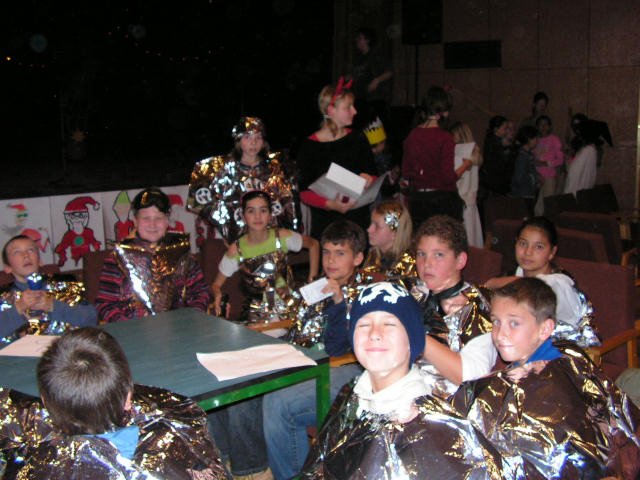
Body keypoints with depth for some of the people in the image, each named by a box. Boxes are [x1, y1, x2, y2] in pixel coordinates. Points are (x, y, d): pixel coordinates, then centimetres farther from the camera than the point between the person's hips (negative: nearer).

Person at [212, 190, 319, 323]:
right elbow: (217, 284, 2)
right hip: (256, 314, -1)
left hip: (289, 306, 1)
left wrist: (312, 279, 6)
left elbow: (313, 244, 11)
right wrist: (218, 296, -20)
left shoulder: (282, 237, -6)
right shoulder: (236, 250, -7)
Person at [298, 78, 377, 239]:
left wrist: (368, 179, -10)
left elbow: (373, 176, 15)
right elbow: (305, 193, -5)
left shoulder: (358, 139, 8)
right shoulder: (309, 146, -3)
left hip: (359, 219, 3)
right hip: (325, 223, -3)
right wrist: (331, 204, -22)